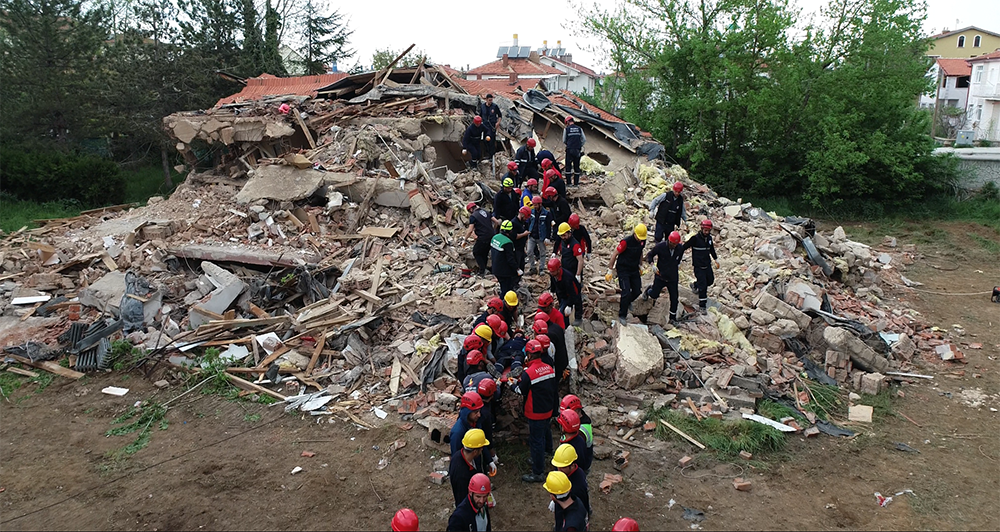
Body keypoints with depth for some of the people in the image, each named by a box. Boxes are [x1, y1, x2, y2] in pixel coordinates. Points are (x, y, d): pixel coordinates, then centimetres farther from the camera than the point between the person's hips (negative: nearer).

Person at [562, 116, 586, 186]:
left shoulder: (566, 129, -1)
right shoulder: (579, 129, 5)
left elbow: (564, 141, 7)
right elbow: (584, 140, 5)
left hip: (569, 150, -3)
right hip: (578, 150, 3)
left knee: (568, 166, 3)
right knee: (577, 167, 9)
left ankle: (569, 182, -1)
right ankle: (576, 183, 10)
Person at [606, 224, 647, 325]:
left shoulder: (642, 241, -4)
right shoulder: (626, 242, -23)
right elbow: (615, 255, -16)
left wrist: (640, 265, 22)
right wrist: (610, 270, -14)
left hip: (634, 270, 6)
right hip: (623, 270, -6)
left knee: (638, 291, 7)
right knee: (626, 292, -13)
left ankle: (625, 303, 39)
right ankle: (622, 316, 3)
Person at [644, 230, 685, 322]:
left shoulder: (680, 248, -7)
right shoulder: (660, 246, -17)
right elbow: (649, 256, -7)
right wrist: (653, 265, -22)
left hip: (673, 278, 2)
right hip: (660, 276, -2)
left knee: (674, 298, 2)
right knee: (654, 295, 8)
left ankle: (673, 317, 19)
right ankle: (648, 291, 45)